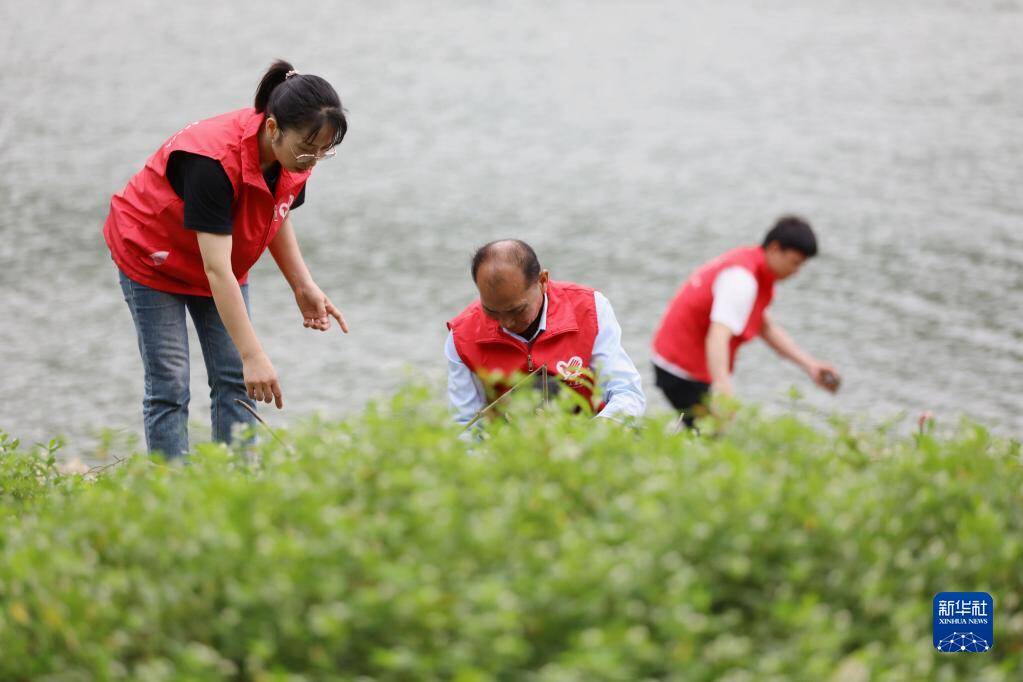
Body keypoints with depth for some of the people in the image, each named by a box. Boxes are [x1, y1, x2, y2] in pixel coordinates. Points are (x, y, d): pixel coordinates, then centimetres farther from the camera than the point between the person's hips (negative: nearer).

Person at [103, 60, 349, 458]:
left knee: (235, 379, -1)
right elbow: (216, 269, -41)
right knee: (169, 384, -10)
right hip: (152, 256, -6)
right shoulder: (214, 159, -39)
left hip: (221, 257, 6)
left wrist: (303, 287, -7)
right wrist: (254, 355, -44)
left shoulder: (295, 157, -18)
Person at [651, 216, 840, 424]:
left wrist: (810, 364, 10)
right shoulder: (742, 278, -24)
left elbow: (765, 327, 16)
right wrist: (723, 387, -50)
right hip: (683, 371, -10)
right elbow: (718, 336, -36)